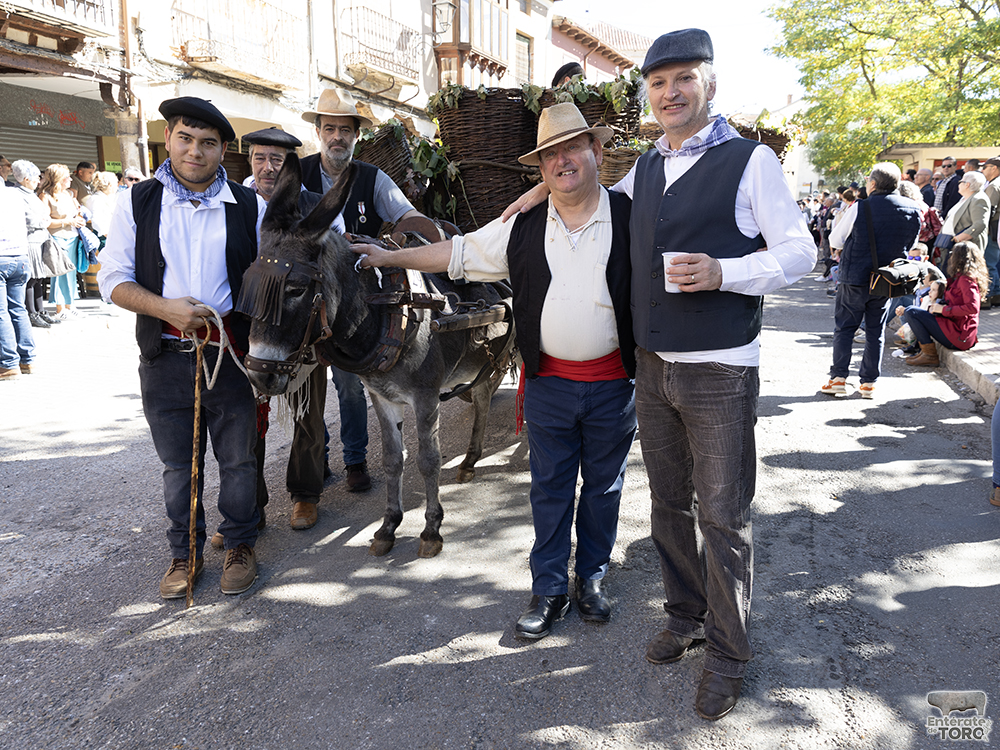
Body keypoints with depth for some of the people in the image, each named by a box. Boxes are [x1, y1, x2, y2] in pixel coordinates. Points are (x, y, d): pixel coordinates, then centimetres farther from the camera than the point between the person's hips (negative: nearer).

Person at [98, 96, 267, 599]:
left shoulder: (249, 206, 2)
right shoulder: (138, 202, 3)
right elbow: (113, 279, 1)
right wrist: (167, 308, -17)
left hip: (231, 354, 0)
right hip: (165, 356, 1)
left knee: (238, 457, 10)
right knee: (177, 463, 14)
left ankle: (240, 544, 31)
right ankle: (185, 552, 32)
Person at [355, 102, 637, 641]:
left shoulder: (631, 218, -3)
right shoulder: (524, 228, 3)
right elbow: (458, 254, 9)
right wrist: (390, 257, 8)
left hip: (612, 384, -1)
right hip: (548, 382, 2)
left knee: (603, 485, 12)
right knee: (549, 487, 10)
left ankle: (593, 577, 32)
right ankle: (549, 590, 24)